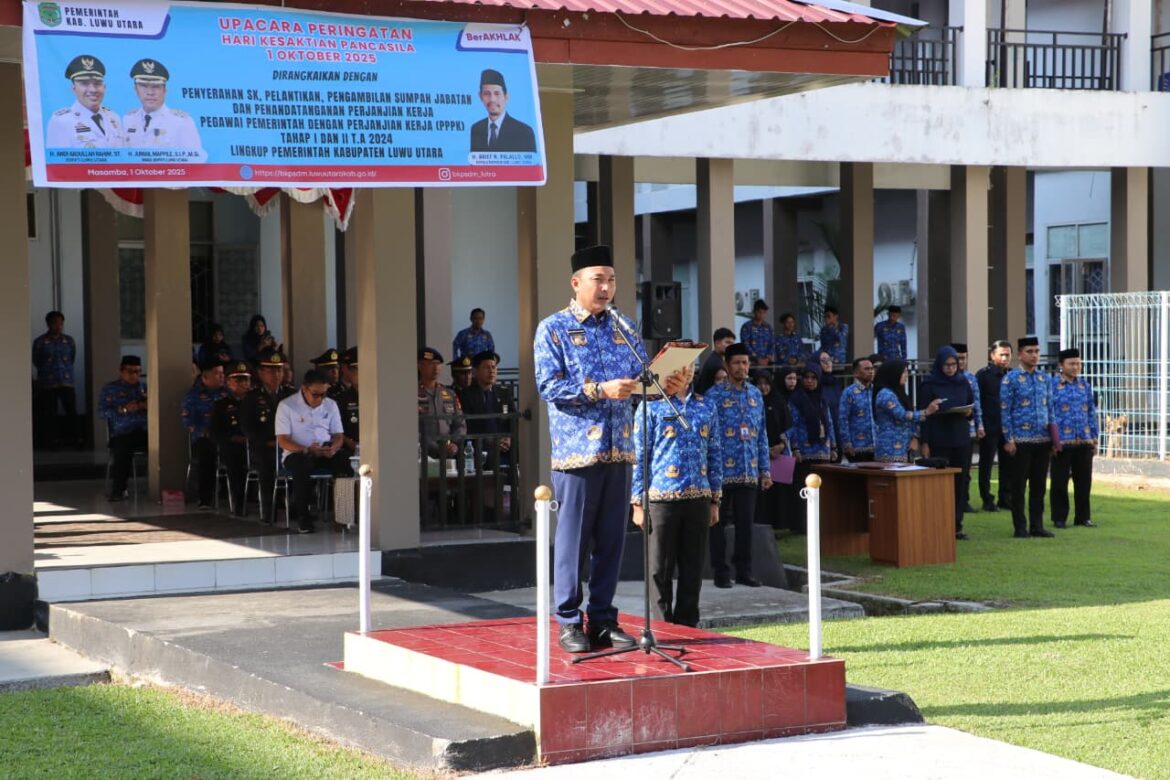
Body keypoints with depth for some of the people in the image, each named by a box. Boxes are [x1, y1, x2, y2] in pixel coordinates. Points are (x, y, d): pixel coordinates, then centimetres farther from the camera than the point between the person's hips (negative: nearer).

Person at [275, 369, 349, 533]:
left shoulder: (331, 405, 12)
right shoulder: (286, 406, -2)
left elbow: (338, 435, 12)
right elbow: (283, 441, -8)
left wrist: (334, 447, -13)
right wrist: (307, 450, -24)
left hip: (325, 453, 4)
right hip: (297, 453, -4)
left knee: (344, 462, -31)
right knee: (302, 466, -41)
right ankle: (303, 517, -31)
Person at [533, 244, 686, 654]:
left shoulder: (622, 329, 15)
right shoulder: (553, 329, -1)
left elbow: (641, 376, 12)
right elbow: (548, 386, -11)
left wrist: (664, 385, -10)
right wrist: (600, 390, -19)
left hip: (619, 450, 5)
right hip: (577, 448, -5)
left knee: (611, 540, 8)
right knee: (572, 540, -2)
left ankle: (603, 620, 16)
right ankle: (569, 623, 6)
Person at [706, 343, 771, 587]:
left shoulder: (756, 395, 11)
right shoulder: (715, 395, -5)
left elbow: (762, 435, 14)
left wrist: (765, 469, 11)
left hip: (749, 472, 5)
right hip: (723, 472, -4)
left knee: (746, 522, 8)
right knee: (719, 523, 3)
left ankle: (744, 570, 16)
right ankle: (720, 571, 10)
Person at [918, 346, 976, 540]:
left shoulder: (963, 383, 10)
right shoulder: (930, 384, -2)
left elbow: (973, 408, 17)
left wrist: (969, 413, -7)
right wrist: (924, 442, -8)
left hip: (961, 439, 4)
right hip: (939, 441, -4)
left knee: (960, 483, 2)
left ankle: (957, 526, 8)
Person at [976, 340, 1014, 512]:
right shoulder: (983, 375, -4)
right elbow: (977, 401, -8)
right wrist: (980, 425, -14)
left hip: (1007, 426, 5)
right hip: (989, 427, -5)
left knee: (1008, 464, 7)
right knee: (986, 464, 2)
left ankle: (1006, 498, 15)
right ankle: (987, 500, 7)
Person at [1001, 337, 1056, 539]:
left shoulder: (1044, 379, 11)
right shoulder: (1011, 379, -4)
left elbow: (1049, 409, 15)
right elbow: (1005, 411, -5)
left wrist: (1054, 436, 9)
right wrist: (1008, 440, -10)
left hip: (1042, 440, 5)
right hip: (1021, 441, -5)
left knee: (1039, 484, 8)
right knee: (1019, 485, 1)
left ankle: (1037, 525, 15)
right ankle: (1020, 527, 6)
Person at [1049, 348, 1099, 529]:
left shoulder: (1085, 386, 11)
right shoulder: (1052, 385, -3)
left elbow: (1092, 413, 14)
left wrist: (1094, 440, 11)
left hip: (1084, 442, 4)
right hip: (1062, 443, -4)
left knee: (1084, 481, 7)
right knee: (1060, 482, 2)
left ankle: (1083, 517, 17)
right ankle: (1059, 518, 11)